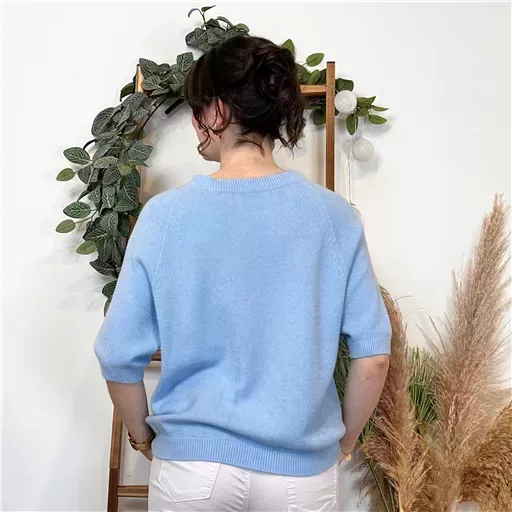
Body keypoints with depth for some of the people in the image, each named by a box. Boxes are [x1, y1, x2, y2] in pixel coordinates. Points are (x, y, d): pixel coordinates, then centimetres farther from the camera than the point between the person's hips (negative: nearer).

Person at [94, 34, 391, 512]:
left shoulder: (164, 214, -14)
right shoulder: (334, 216, -11)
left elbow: (119, 356, -9)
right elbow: (372, 356, -8)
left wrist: (142, 434, 9)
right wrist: (341, 443, 9)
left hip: (191, 465, 0)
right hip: (301, 471, 1)